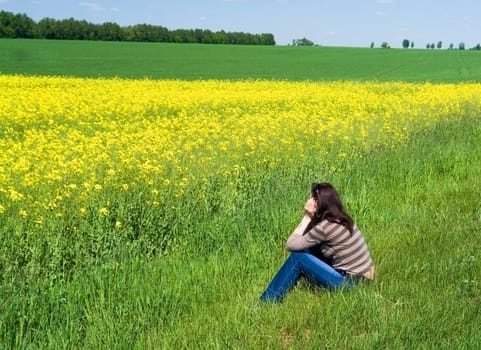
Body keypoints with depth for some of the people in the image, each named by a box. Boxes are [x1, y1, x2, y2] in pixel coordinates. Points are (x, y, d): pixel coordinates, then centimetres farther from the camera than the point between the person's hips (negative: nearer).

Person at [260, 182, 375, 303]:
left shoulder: (325, 227, -23)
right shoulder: (340, 218, 4)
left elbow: (290, 244, -13)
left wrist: (307, 217, -11)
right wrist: (310, 217, 2)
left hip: (351, 283, -9)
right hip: (360, 276, 9)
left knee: (297, 257, -10)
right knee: (306, 248, 9)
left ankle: (268, 301, 2)